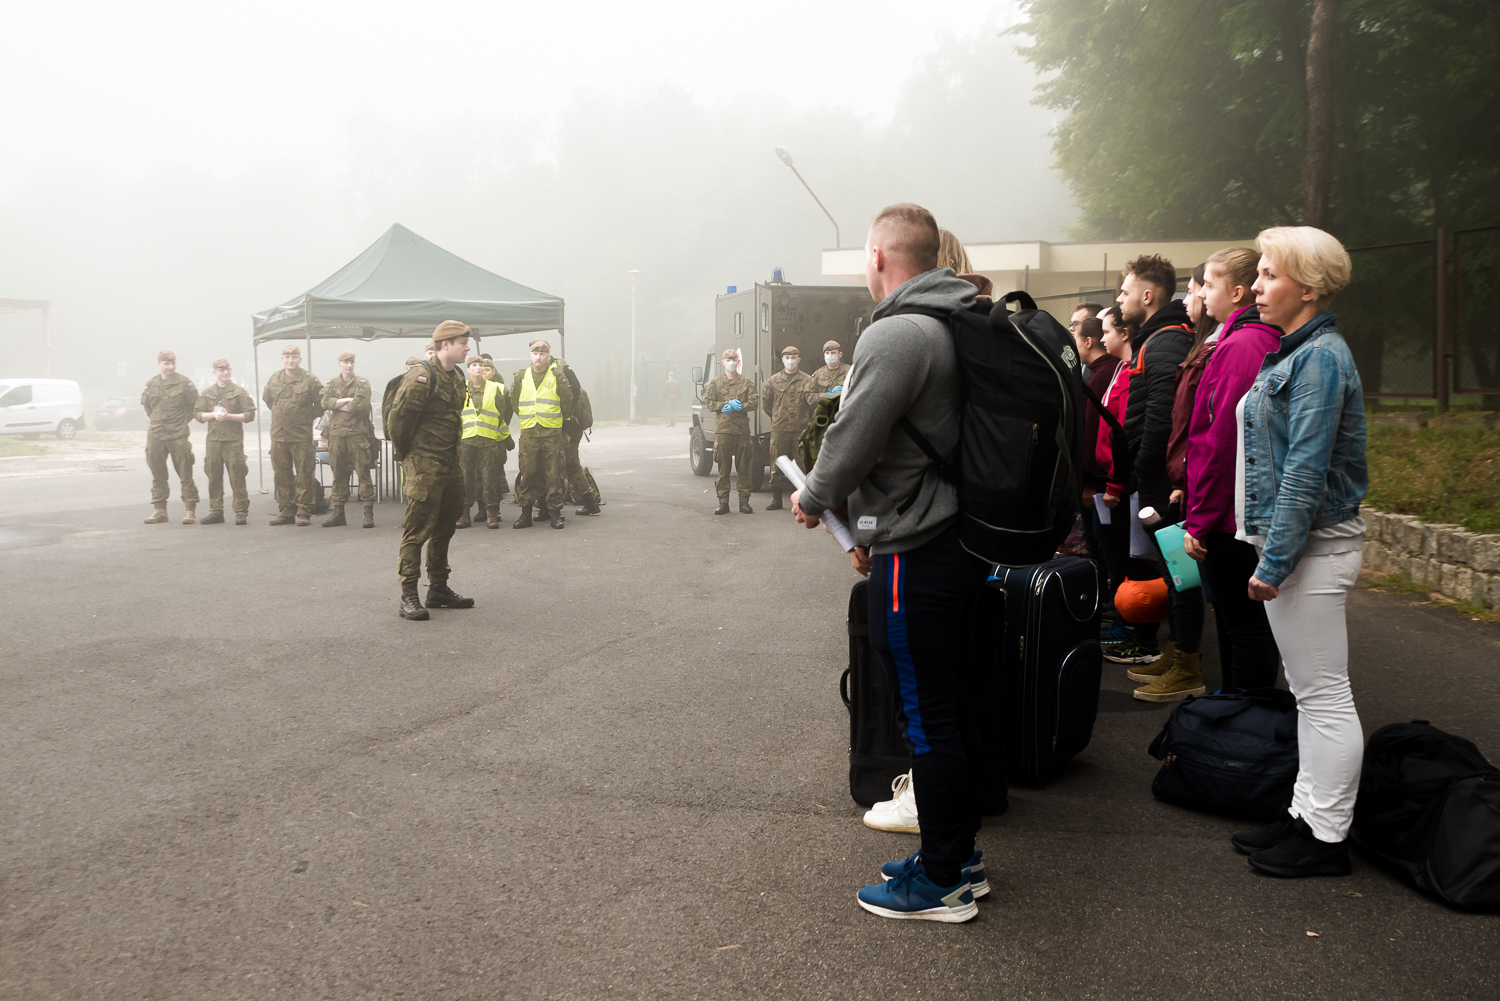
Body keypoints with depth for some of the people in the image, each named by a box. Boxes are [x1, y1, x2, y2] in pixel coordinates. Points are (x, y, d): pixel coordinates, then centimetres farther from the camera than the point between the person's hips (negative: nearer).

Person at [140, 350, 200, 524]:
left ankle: (189, 510, 2)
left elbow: (195, 404, 3)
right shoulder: (151, 383, 7)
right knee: (158, 475, 9)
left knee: (185, 474, -3)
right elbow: (145, 404, 21)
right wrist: (155, 419, 13)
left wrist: (184, 420, 5)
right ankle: (160, 510, 16)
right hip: (155, 436, 4)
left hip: (179, 436, -4)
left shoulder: (184, 382, -4)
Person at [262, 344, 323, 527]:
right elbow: (267, 400, 24)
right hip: (278, 435, 4)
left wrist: (309, 417, 5)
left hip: (302, 436, -4)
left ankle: (304, 513, 1)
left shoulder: (310, 380, -3)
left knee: (304, 475, -4)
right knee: (282, 475, 7)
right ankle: (286, 512, 14)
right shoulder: (273, 380, 8)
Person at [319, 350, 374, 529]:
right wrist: (348, 401, -9)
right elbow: (325, 403, -2)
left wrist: (337, 405, -3)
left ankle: (369, 512, -5)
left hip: (357, 434, -3)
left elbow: (359, 405, -12)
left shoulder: (362, 384, 5)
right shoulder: (331, 384, 15)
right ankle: (338, 513, 12)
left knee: (363, 472, -6)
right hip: (336, 433, 3)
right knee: (338, 474, 6)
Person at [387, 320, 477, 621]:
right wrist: (404, 455, -4)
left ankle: (439, 588, 26)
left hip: (450, 465, 9)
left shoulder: (457, 377, 12)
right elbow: (398, 417, -15)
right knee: (417, 531, -6)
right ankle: (408, 597, -2)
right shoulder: (421, 376, -16)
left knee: (444, 529, 15)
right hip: (424, 466, -9)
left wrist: (452, 453, 18)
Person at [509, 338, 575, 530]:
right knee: (527, 473, 1)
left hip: (552, 433, -2)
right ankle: (525, 512, 7)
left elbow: (567, 400, 3)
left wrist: (558, 419, 9)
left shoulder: (557, 376, 0)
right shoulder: (521, 376, 9)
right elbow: (513, 401, 19)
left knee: (554, 474, -2)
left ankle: (554, 512, 6)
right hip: (528, 433, 2)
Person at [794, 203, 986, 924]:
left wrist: (813, 499, 2)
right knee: (951, 704, 17)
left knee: (927, 716, -1)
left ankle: (941, 881, 10)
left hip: (916, 555, -10)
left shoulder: (897, 334, -17)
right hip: (961, 535, 10)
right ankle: (959, 853, 29)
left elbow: (854, 437, -18)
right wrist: (873, 525, 21)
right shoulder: (960, 324, 14)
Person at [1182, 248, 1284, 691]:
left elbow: (1221, 442, -20)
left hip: (1230, 517, -10)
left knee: (1243, 627, -1)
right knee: (1247, 622, 18)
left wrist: (1199, 519, -15)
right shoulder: (1270, 343, 12)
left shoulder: (1239, 346, -17)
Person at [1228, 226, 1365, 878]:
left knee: (1323, 696, -1)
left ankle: (1325, 838, 8)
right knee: (1308, 693, 16)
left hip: (1313, 547, -10)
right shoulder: (1296, 351, 15)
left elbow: (1306, 470, -21)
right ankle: (1307, 814, 26)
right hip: (1293, 543, 10)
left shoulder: (1320, 358, -15)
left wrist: (1275, 560, -21)